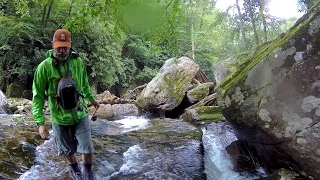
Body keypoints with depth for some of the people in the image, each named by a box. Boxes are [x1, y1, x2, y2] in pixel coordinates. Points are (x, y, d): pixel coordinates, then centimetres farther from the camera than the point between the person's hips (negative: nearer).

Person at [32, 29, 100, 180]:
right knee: (68, 152, 17)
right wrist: (40, 122, -17)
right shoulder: (44, 67, -15)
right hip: (60, 118, -1)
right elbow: (38, 96, -12)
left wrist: (91, 99, 26)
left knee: (87, 150, 1)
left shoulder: (78, 62, -6)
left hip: (80, 114, 1)